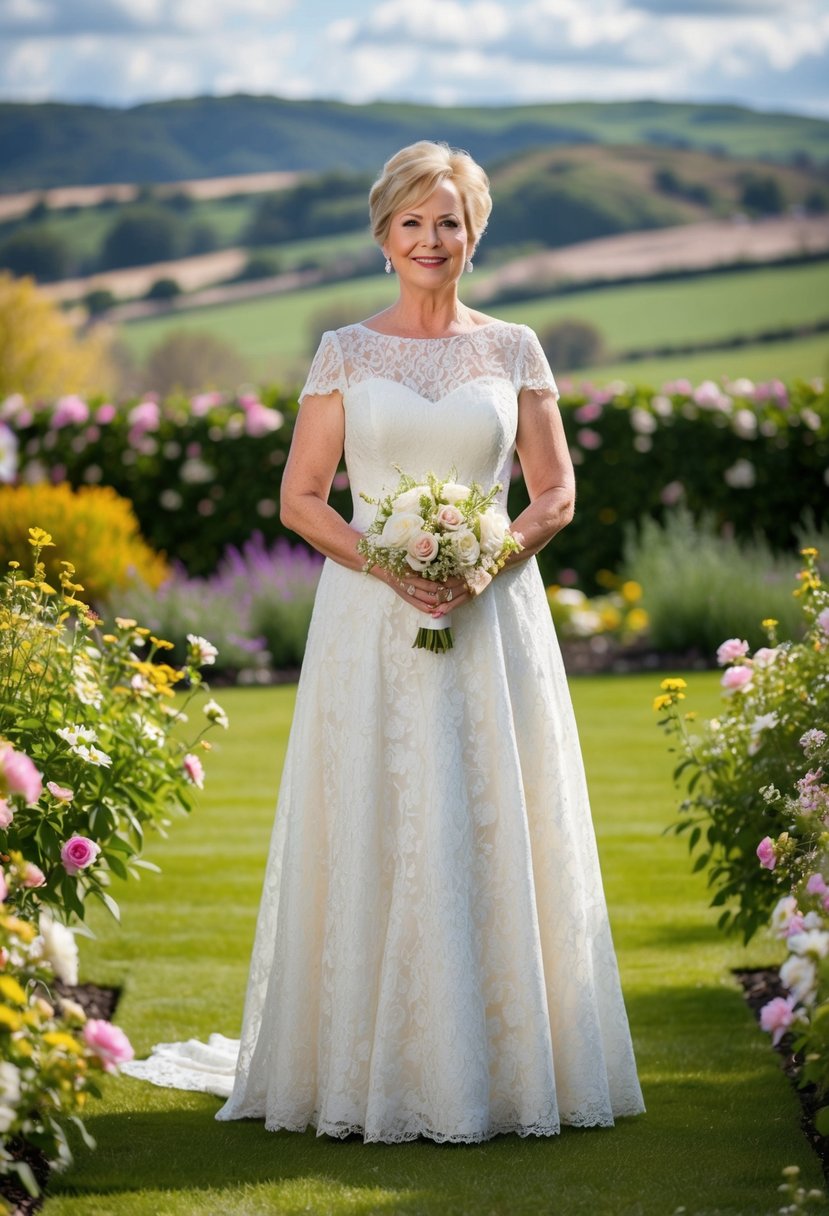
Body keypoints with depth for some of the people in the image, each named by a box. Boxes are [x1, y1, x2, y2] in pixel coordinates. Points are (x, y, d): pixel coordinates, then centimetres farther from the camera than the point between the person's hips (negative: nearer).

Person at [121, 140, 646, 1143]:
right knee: (375, 840, -2)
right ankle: (375, 1070, 6)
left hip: (494, 617, 1)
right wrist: (389, 566, -12)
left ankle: (498, 1064, 9)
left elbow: (556, 493, 8)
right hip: (370, 624, -1)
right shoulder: (344, 353, 6)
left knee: (494, 835, -1)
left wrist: (490, 560, -10)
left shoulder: (513, 351, 8)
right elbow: (300, 498, 4)